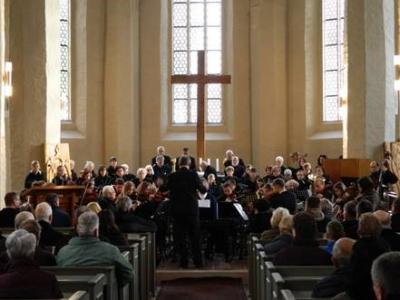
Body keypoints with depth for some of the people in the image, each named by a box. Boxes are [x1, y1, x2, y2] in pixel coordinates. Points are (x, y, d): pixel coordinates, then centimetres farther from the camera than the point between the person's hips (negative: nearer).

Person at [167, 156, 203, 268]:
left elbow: (168, 190, 5)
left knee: (180, 237, 7)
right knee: (195, 237, 8)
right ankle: (198, 261, 9)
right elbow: (202, 189, 1)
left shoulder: (172, 176, -3)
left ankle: (184, 262, 9)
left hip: (176, 209, 1)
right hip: (192, 208, -1)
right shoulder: (193, 175, -7)